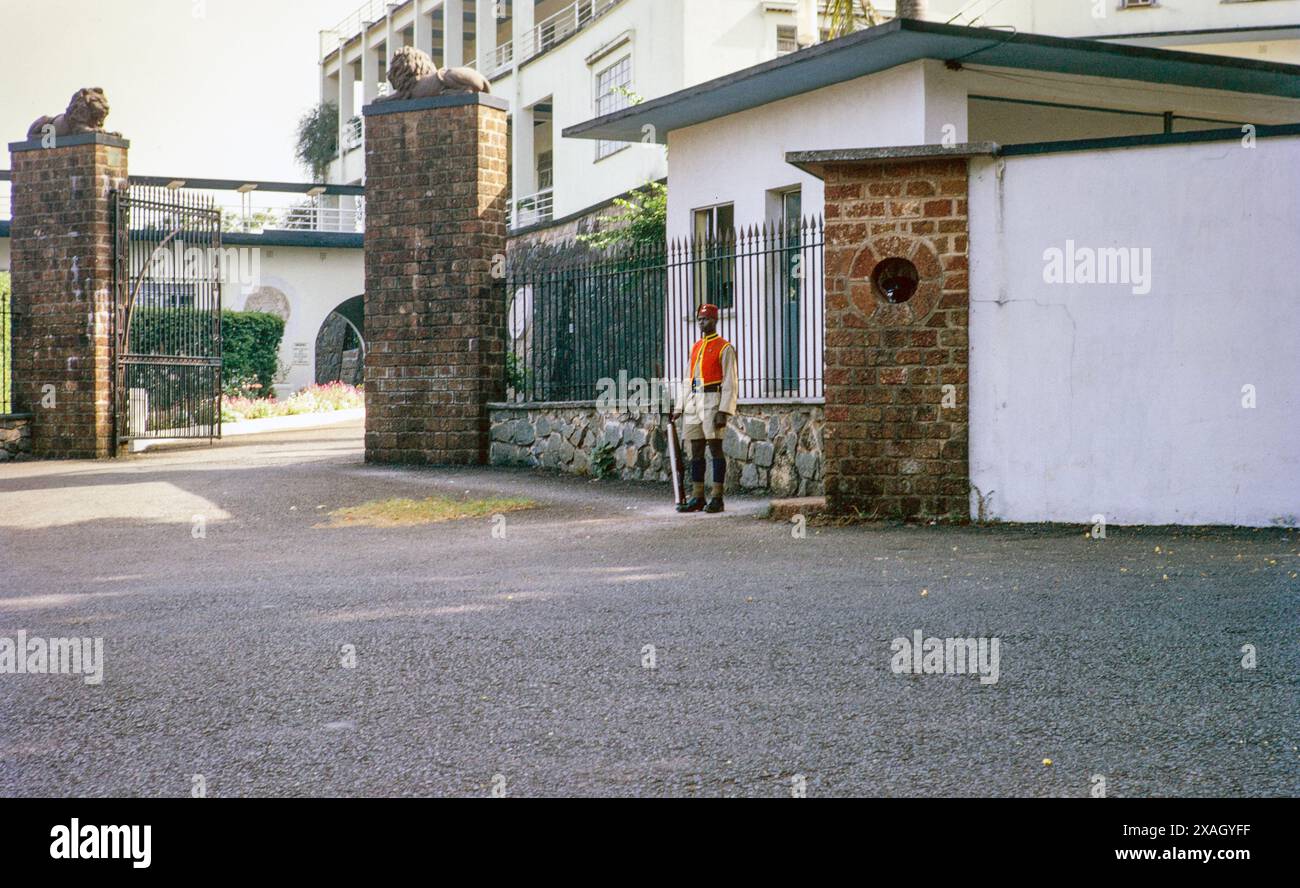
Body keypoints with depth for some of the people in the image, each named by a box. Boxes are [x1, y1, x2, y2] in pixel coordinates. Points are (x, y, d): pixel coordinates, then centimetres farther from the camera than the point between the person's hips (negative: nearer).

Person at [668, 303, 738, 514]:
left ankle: (716, 498, -4)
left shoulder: (725, 348, -3)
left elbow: (730, 382, -8)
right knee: (696, 451, 7)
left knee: (715, 449, -6)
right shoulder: (695, 348, 19)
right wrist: (678, 407, 14)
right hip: (693, 403, 7)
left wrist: (723, 412, -16)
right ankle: (697, 498, 10)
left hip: (712, 401, -7)